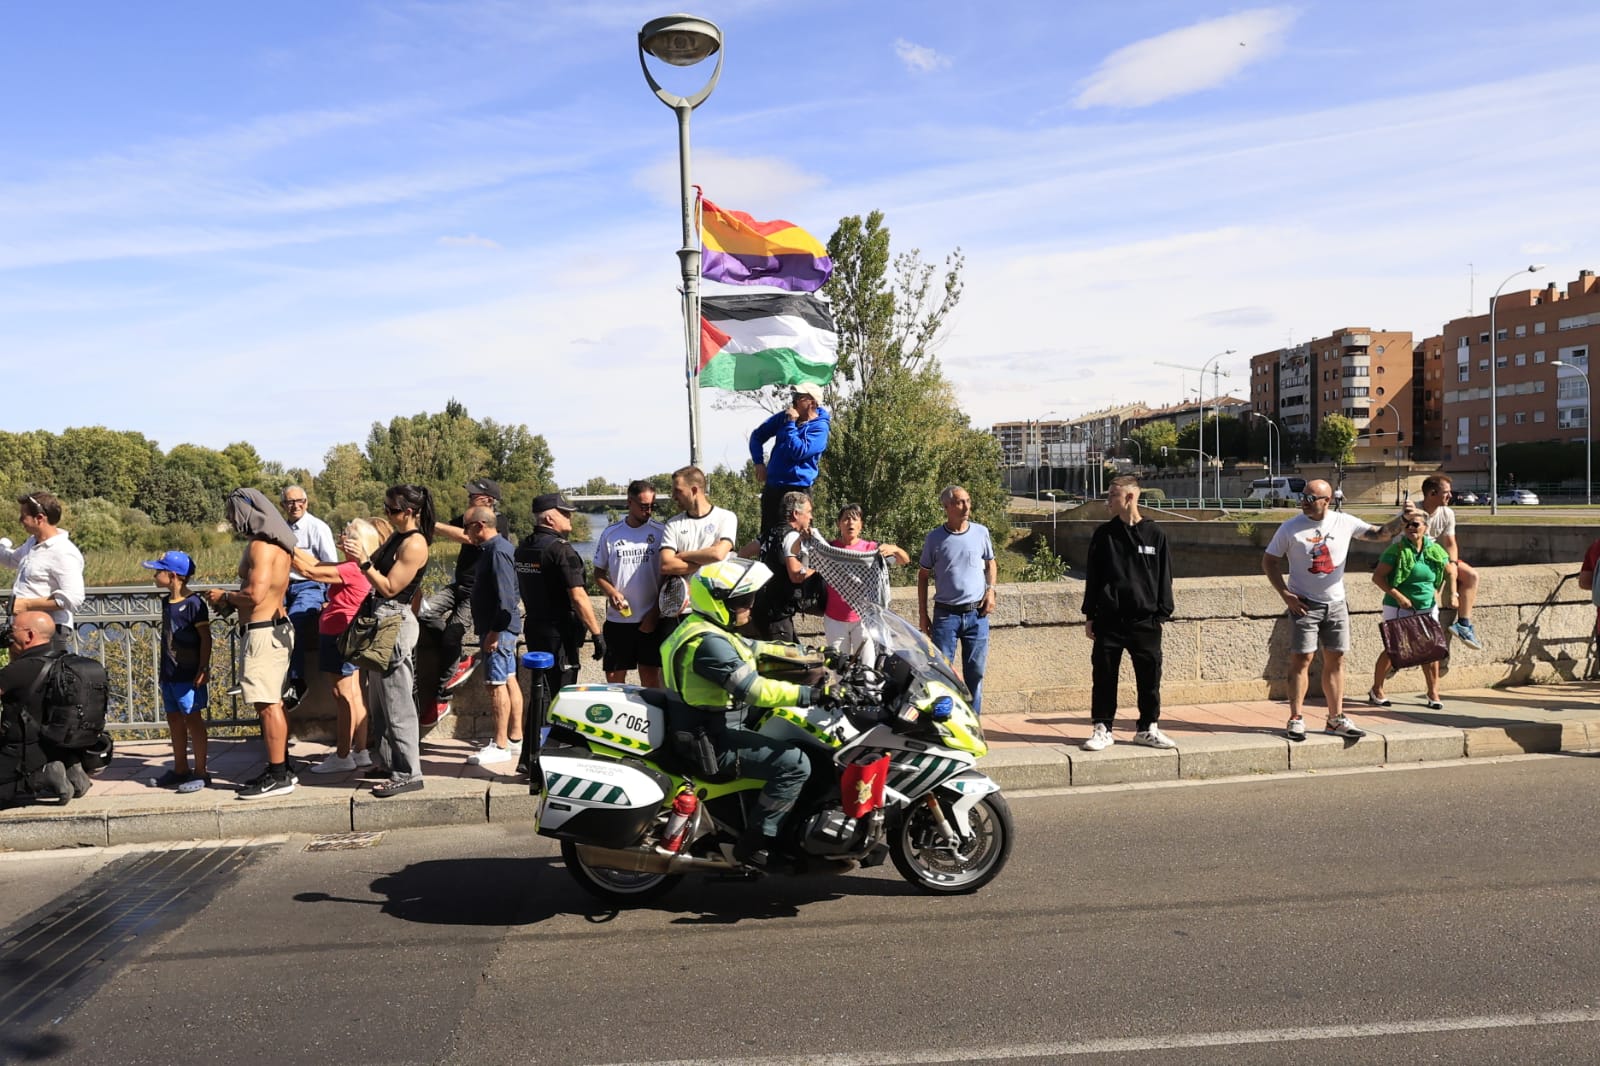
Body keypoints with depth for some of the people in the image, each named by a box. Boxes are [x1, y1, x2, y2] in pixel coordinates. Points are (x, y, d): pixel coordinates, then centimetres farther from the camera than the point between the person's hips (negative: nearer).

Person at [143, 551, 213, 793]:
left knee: (193, 719, -3)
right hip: (169, 673, 9)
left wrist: (203, 668, -19)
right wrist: (162, 669, 20)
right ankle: (180, 769, 25)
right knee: (174, 719, 14)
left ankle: (200, 773, 3)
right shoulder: (167, 602, 11)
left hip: (188, 674, -9)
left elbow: (205, 637, -15)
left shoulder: (193, 603, -14)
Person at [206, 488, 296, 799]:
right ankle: (281, 769, 23)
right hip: (276, 625, 11)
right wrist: (231, 599, 15)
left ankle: (278, 777, -3)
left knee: (267, 704, -7)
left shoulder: (260, 545, -16)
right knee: (273, 703, 15)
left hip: (262, 631, -11)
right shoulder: (275, 542, 15)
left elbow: (255, 594, -24)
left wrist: (224, 596, -6)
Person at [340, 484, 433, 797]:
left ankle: (408, 773, 0)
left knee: (397, 703, -6)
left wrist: (363, 562, -20)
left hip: (395, 623, -10)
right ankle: (388, 762, 28)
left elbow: (390, 587, -17)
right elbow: (377, 567, 13)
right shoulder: (396, 537, 12)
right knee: (379, 701, 17)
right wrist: (358, 553, -2)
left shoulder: (414, 544, -16)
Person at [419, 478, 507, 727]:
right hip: (459, 585, 8)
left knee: (451, 636, -11)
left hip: (478, 592, -7)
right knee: (424, 614, -11)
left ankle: (441, 699, 4)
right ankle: (462, 659, 6)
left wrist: (431, 524, -30)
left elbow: (468, 537, -28)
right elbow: (443, 530, 3)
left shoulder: (499, 523, -14)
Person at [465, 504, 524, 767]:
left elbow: (505, 597, -24)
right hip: (503, 628, 10)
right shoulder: (493, 548, 15)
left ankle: (500, 746, -2)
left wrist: (494, 632, -22)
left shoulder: (498, 551, -17)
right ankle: (515, 738, 20)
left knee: (497, 685, -7)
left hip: (499, 629, -10)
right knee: (509, 681, 13)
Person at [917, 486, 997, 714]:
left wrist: (991, 590, 1)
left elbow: (991, 564, 19)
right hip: (946, 614, -2)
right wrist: (923, 614, 2)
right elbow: (923, 576, 6)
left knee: (975, 674, 7)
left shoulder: (981, 532, 4)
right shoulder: (935, 538, -1)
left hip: (977, 613, 2)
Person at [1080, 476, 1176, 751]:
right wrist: (1089, 616, 3)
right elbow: (1091, 577, 6)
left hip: (1145, 620, 0)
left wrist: (1162, 615, 2)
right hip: (1108, 620, 0)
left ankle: (1148, 728, 21)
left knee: (1149, 677, 6)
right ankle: (1102, 729, 14)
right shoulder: (1104, 535, 4)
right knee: (1104, 676, 3)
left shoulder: (1154, 534, 2)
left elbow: (1164, 577, 6)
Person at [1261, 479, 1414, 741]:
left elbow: (1380, 533, 6)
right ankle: (1295, 719, 2)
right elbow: (1269, 561, -2)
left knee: (1335, 660, 8)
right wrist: (1285, 594, -11)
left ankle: (1336, 719, 18)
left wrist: (1403, 518, -12)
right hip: (1304, 604, -4)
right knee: (1301, 659, -5)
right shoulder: (1290, 528, -7)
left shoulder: (1345, 523, 1)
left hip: (1336, 604, 4)